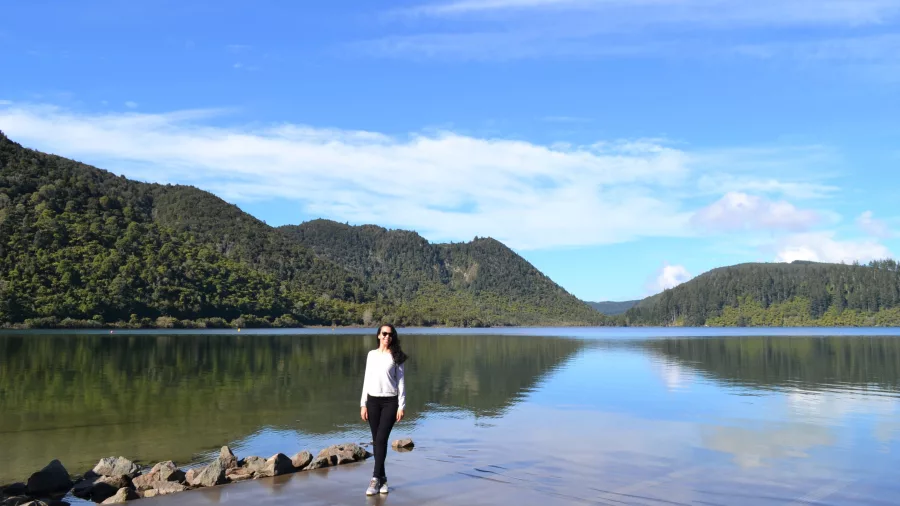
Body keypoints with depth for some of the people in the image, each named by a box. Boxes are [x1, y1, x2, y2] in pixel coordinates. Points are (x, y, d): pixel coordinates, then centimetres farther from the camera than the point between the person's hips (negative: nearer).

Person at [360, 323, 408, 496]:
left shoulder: (395, 357, 0)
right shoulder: (372, 355, 9)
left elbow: (400, 382, -1)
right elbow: (367, 380, 10)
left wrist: (401, 406, -7)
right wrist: (363, 404, 5)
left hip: (390, 401, -3)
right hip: (373, 401, 3)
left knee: (381, 439, -11)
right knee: (377, 441, 6)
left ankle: (376, 479, -6)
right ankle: (382, 478, 16)